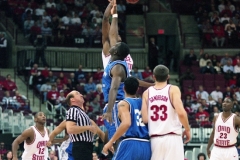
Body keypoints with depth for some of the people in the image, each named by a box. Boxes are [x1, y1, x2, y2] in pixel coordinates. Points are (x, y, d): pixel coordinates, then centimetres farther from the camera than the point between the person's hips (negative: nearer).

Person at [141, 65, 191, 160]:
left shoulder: (147, 93, 8)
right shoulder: (173, 90, -2)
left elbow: (144, 119, 1)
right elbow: (181, 113, -14)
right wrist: (187, 130, 1)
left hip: (154, 139, 3)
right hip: (172, 137, -3)